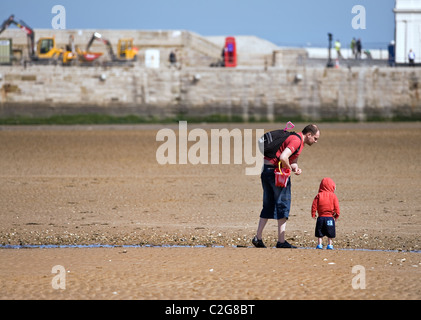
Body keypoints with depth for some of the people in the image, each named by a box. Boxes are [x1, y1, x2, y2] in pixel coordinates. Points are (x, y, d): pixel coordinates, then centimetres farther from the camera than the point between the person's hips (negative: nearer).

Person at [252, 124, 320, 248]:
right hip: (276, 170, -10)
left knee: (268, 206, 14)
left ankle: (258, 238, 14)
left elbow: (293, 161, 22)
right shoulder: (297, 140, -15)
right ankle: (281, 241, -3)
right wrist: (290, 169, -12)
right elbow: (283, 157, -28)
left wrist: (296, 168, 0)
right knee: (283, 204, -4)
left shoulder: (299, 140, 19)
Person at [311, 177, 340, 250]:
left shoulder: (319, 195, 1)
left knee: (320, 233, 9)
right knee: (330, 233, 8)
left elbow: (314, 205, 0)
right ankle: (330, 244, 8)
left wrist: (313, 214, 11)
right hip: (330, 217, -1)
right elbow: (336, 207, -3)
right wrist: (336, 215, 10)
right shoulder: (333, 196, -3)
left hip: (321, 217, 1)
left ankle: (319, 244, 8)